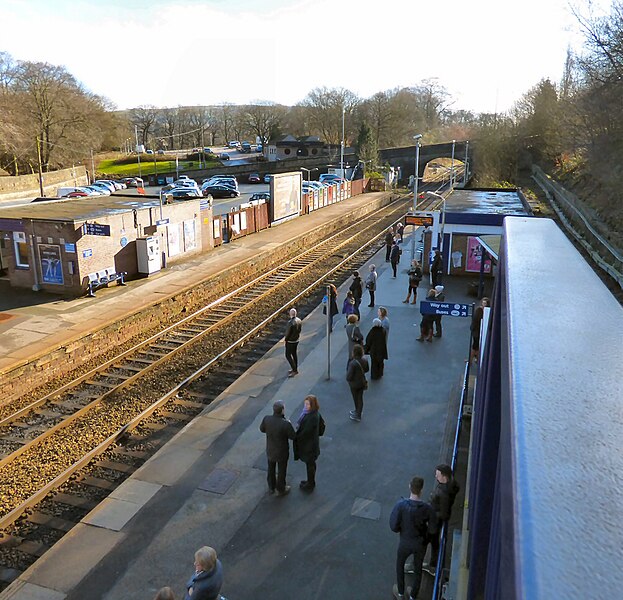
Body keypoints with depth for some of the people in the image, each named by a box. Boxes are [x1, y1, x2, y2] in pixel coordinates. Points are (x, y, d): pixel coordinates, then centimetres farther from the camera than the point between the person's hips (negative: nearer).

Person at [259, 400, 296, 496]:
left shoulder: (266, 418, -24)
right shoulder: (286, 424, -36)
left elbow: (262, 429, -3)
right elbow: (292, 436, -18)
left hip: (270, 450, 4)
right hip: (281, 452, -4)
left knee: (271, 469, 27)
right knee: (281, 471, 22)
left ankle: (271, 487, 49)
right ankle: (280, 490, 43)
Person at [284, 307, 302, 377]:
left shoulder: (291, 322, -28)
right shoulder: (299, 321, -4)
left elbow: (288, 332, -20)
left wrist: (286, 339, -4)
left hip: (290, 341, -8)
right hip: (296, 340, 8)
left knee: (288, 355, 3)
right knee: (294, 354, 19)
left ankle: (294, 370, 3)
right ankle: (295, 369, 30)